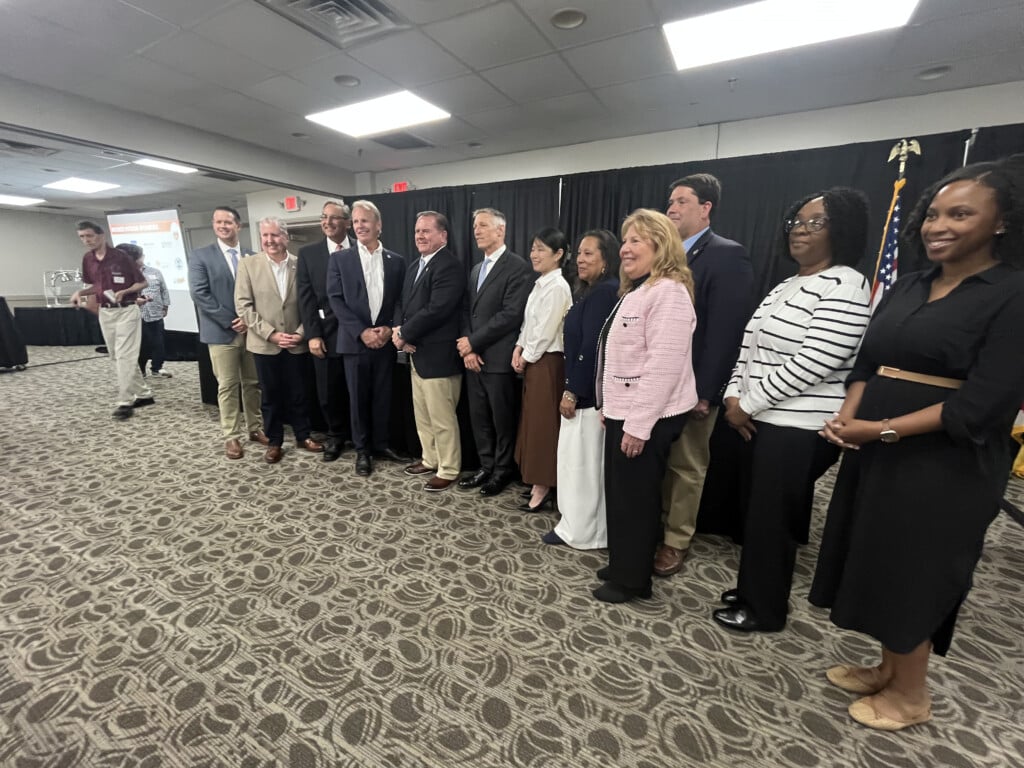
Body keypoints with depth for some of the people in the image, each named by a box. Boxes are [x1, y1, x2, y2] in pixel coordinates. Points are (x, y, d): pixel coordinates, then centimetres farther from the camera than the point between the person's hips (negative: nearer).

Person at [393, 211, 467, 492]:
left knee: (442, 419, 1)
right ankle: (430, 460, 35)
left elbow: (435, 310, -23)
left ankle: (448, 470, 17)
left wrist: (404, 335, -13)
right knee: (422, 415, 19)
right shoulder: (415, 266, 17)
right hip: (416, 353, 10)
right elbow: (403, 302, 17)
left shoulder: (449, 266, -14)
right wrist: (397, 329, -4)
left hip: (438, 355, -9)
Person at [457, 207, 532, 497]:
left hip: (498, 357, -7)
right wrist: (468, 349, -4)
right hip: (474, 357, 7)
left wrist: (473, 342, -14)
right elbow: (467, 311, 12)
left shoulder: (517, 266, -7)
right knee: (479, 417, 13)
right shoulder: (476, 269, 18)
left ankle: (503, 470, 23)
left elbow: (512, 314, -17)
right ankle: (486, 466, 28)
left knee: (502, 418, 6)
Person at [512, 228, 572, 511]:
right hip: (532, 359, 9)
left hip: (546, 361, -9)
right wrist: (519, 348, 1)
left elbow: (546, 331, -17)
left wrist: (527, 356, -8)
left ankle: (543, 488, 13)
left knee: (542, 422, -1)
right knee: (532, 421, 13)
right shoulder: (540, 284, 13)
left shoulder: (557, 287, -15)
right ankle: (538, 482, 26)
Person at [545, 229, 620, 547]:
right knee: (578, 459, 17)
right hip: (585, 390, 10)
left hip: (589, 393, -10)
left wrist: (573, 391, -17)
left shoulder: (604, 292, -15)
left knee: (583, 462, 1)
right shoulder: (593, 292, 17)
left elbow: (592, 347, -21)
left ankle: (583, 531, 17)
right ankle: (579, 524, 31)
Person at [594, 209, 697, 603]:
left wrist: (638, 425, -22)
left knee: (635, 497, 5)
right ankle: (621, 565, 35)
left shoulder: (668, 292, -16)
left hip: (647, 418, -9)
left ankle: (631, 579, 24)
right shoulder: (636, 290, 15)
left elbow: (663, 366, -23)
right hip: (624, 411, 9)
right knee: (620, 493, 18)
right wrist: (610, 406, 16)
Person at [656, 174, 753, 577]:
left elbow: (726, 331, -16)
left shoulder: (728, 255, -8)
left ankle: (675, 542, 25)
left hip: (691, 387, -6)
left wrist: (704, 392, -18)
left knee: (686, 467, 9)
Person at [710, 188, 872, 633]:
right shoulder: (786, 286, 15)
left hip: (799, 429, -8)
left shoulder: (846, 286, -13)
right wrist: (734, 396, 0)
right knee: (753, 512, 17)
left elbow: (810, 365, -22)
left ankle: (766, 610, 26)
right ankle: (752, 590, 36)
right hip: (761, 419, 8)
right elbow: (751, 347, 13)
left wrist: (747, 404, -15)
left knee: (773, 520, 5)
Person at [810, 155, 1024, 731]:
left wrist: (880, 429, -20)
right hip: (875, 450, 6)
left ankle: (911, 694, 32)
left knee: (914, 573, 8)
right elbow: (866, 363, 7)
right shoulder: (906, 289, 9)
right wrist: (847, 417, -10)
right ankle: (888, 669, 38)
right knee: (880, 565, 17)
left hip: (945, 464, -6)